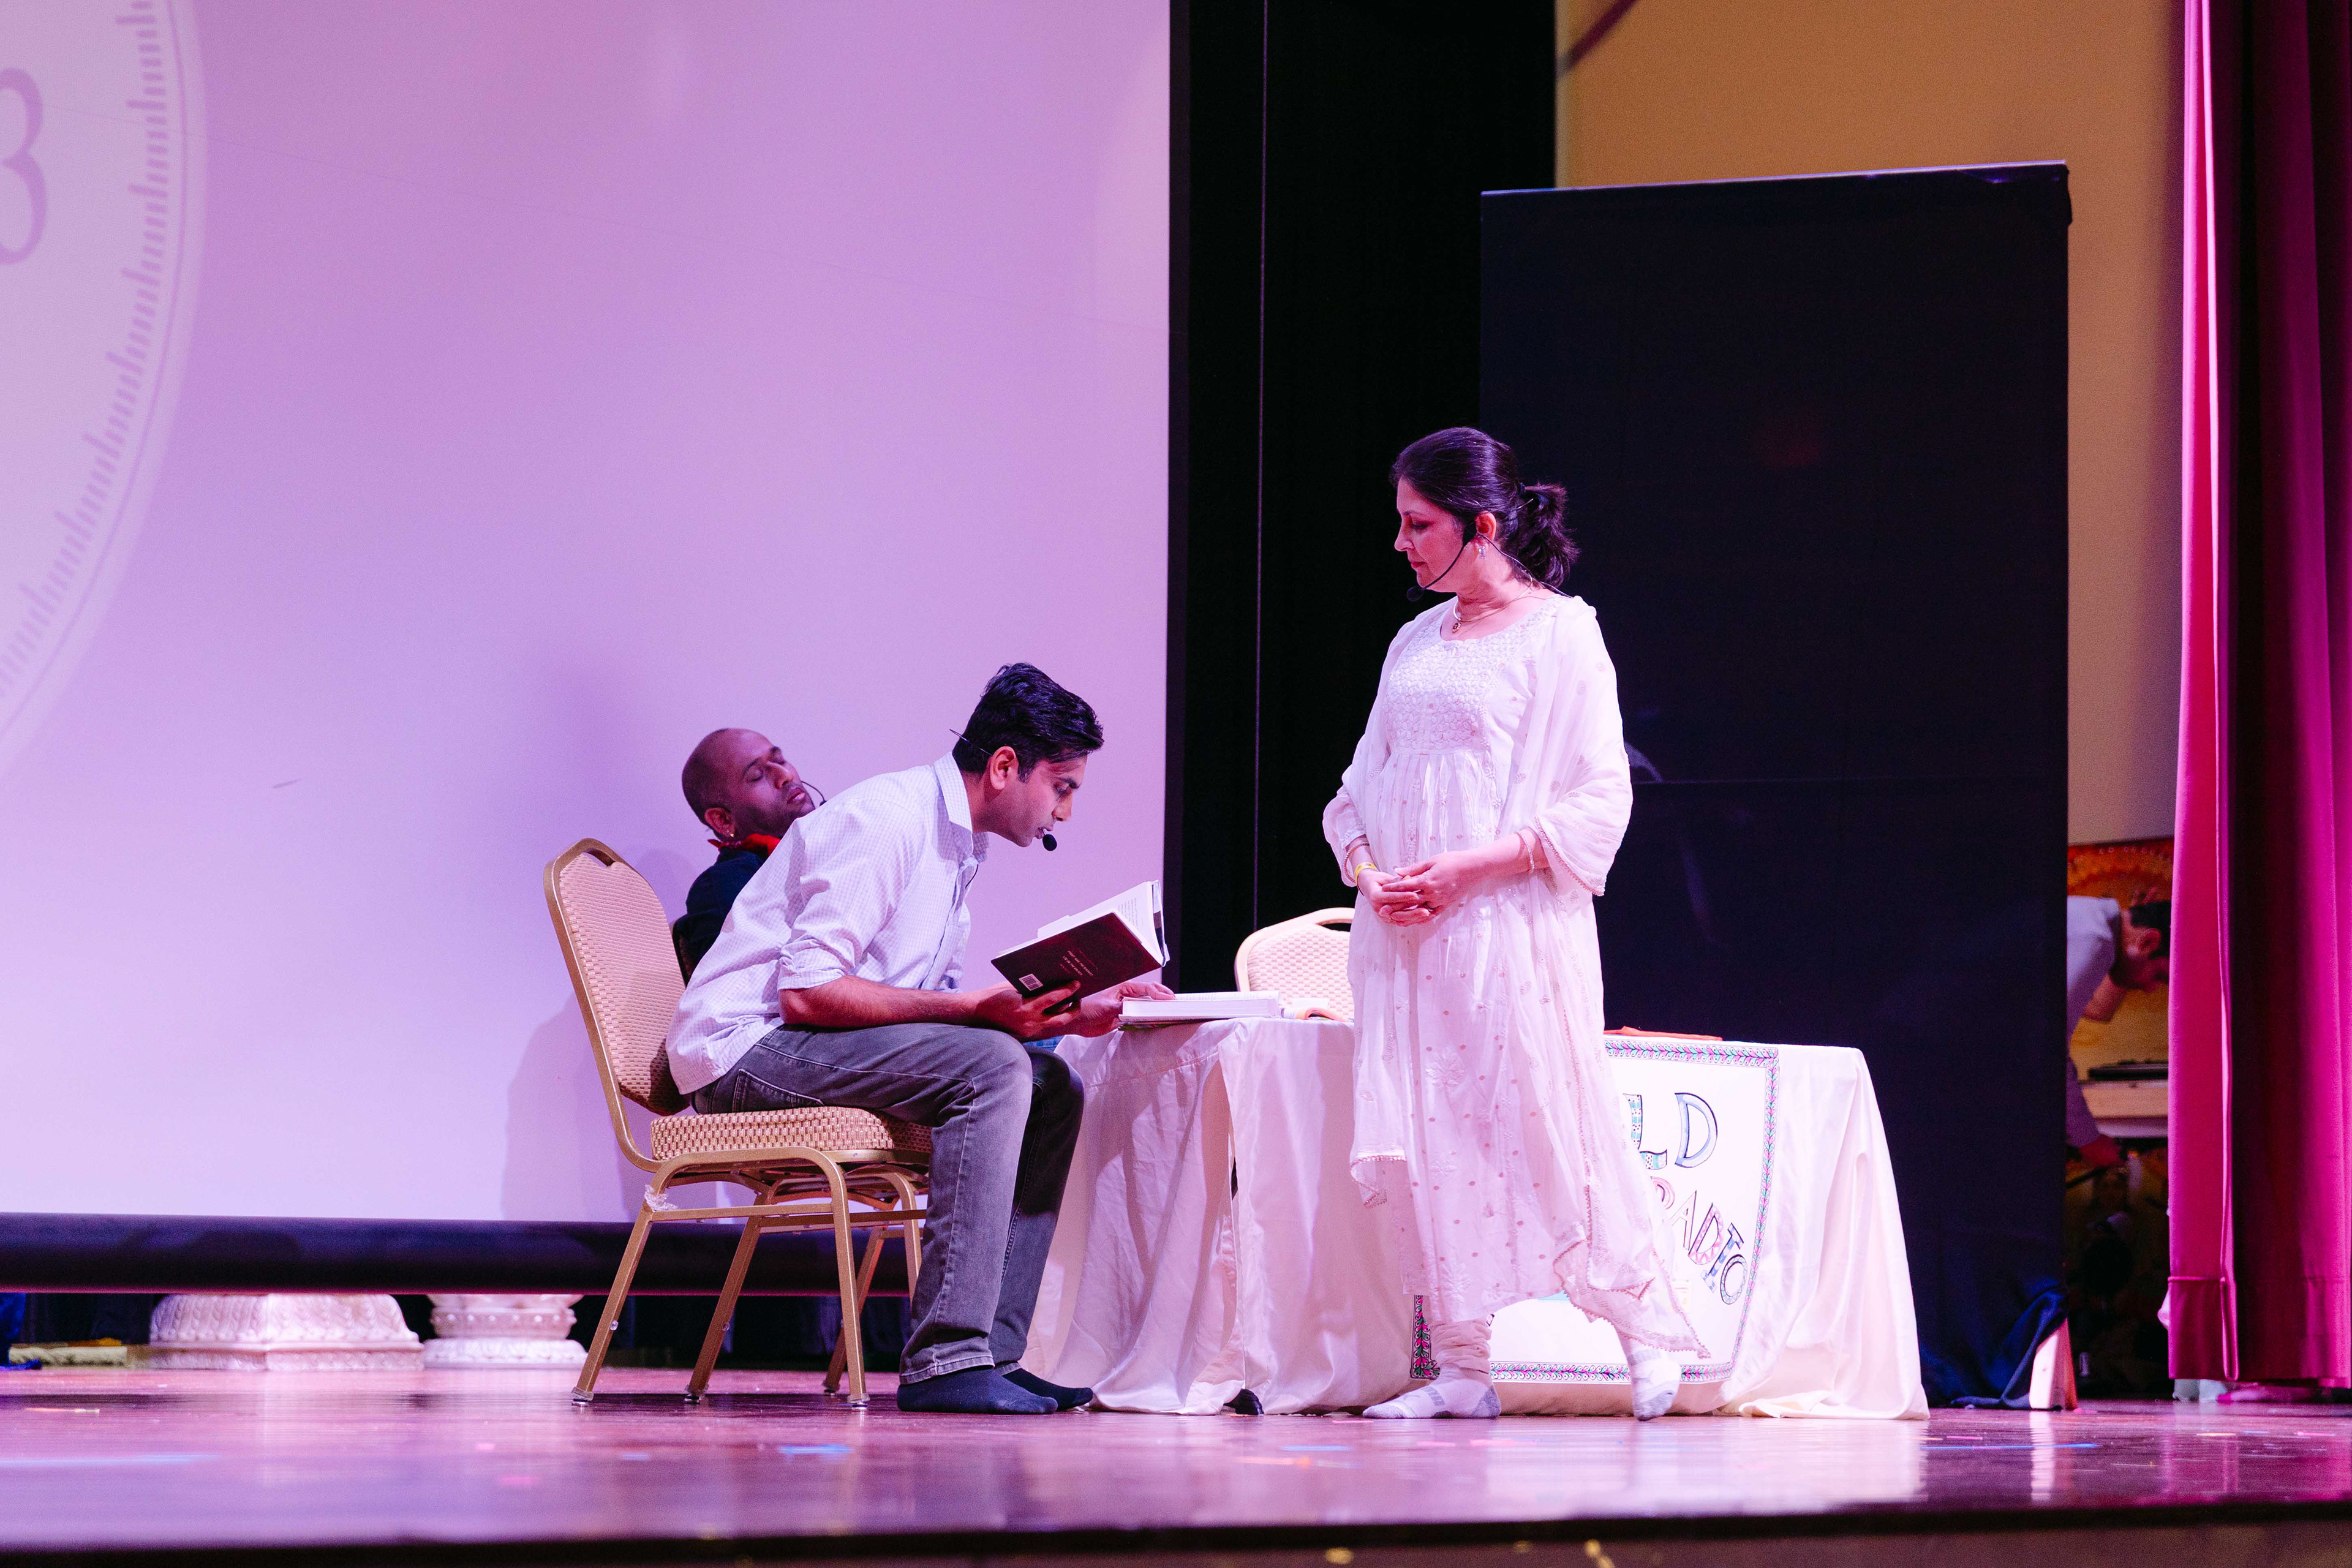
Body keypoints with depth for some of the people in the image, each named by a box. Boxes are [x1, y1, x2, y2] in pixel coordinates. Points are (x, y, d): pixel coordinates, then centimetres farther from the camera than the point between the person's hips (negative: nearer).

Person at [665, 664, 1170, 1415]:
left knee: (1052, 1089, 1)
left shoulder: (957, 840, 14)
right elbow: (806, 992, -24)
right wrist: (977, 1008, -24)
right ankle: (946, 1359, -29)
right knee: (990, 1067, -26)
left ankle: (993, 1350, -6)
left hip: (806, 1044, 10)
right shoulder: (884, 820, -17)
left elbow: (934, 1009, 13)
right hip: (745, 1046, -10)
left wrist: (1069, 1012, 0)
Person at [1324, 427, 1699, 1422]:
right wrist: (1368, 870, -2)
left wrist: (1461, 870, -16)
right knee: (1427, 1142, 3)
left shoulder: (1560, 634, -4)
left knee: (1547, 1129, -7)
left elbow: (1597, 802, -9)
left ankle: (1648, 1338, 5)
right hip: (1405, 933, 6)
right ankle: (1461, 1367, 8)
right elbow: (1363, 787, 19)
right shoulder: (1416, 642, 17)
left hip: (1510, 927, -6)